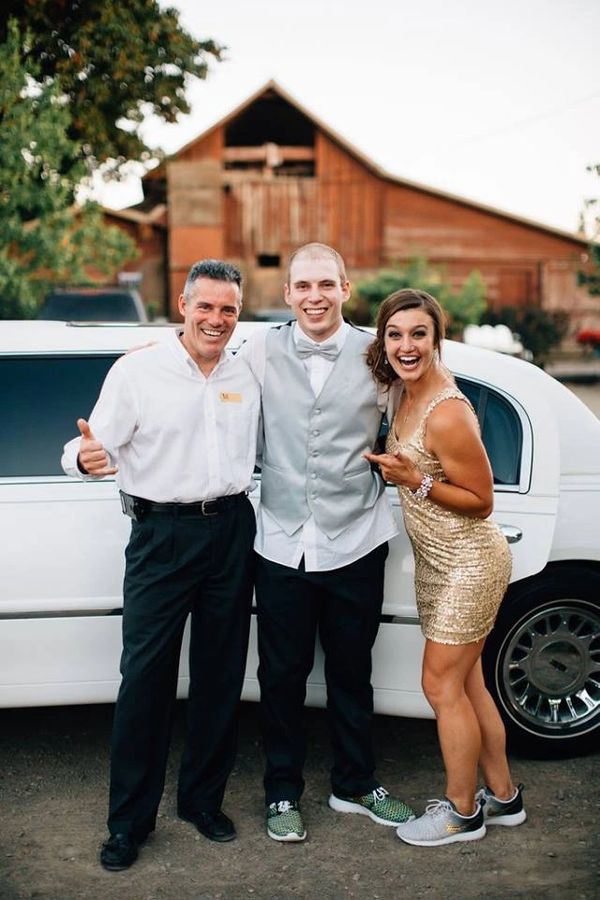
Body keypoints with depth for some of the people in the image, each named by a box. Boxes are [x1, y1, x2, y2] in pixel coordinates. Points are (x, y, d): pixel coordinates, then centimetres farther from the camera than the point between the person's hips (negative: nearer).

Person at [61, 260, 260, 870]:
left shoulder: (245, 378, 9)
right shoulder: (137, 370, -4)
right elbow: (97, 447, -9)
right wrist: (85, 458, -30)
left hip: (232, 531, 4)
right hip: (162, 534, -4)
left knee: (220, 673, 10)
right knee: (145, 676, -2)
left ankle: (203, 800, 27)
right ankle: (129, 820, 13)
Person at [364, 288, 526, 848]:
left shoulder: (447, 415, -24)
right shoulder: (404, 393, 2)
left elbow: (481, 501, -18)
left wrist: (415, 481, -24)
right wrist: (399, 467, 1)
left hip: (468, 564, -9)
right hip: (435, 561, 9)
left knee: (441, 685, 1)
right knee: (465, 684, 16)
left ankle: (462, 811, 20)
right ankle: (502, 797, 32)